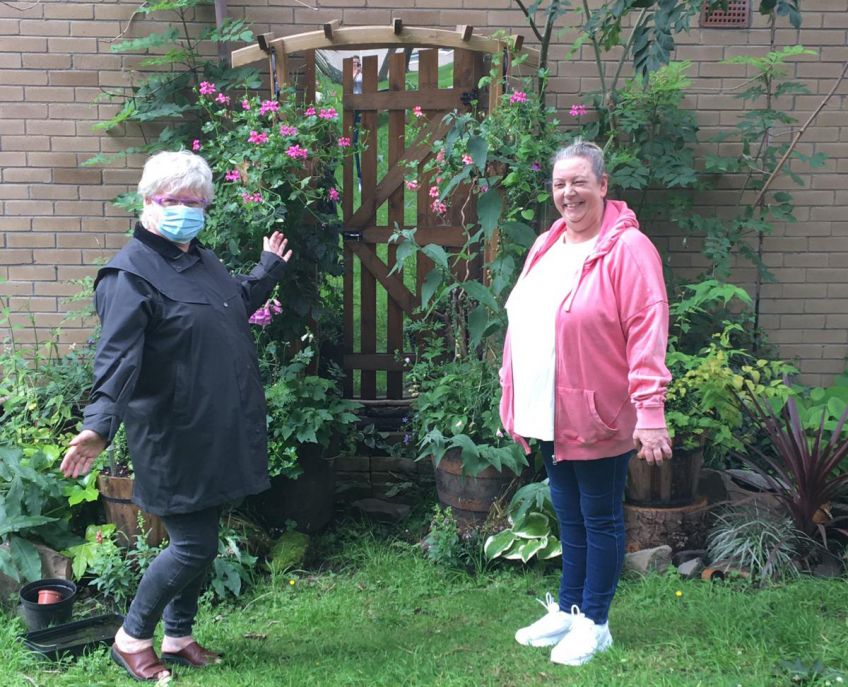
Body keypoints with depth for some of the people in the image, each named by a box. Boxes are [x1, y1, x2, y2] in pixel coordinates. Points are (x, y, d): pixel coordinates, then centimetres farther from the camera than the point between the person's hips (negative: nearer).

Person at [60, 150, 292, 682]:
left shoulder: (203, 261, 11)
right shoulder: (130, 274, -15)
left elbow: (237, 306, 31)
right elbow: (117, 358, -26)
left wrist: (269, 268, 39)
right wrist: (98, 426, -38)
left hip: (219, 434, 8)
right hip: (174, 440, -8)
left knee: (200, 540, 16)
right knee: (194, 545, -3)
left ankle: (178, 636, 33)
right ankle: (132, 638, 19)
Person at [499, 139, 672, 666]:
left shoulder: (627, 249, -13)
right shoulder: (546, 246, 11)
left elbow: (648, 333, -19)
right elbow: (523, 326, 13)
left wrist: (650, 410, -25)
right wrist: (515, 404, 14)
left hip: (598, 419, -7)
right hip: (549, 416, 7)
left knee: (599, 519, 8)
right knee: (569, 518, 19)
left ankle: (594, 623, 23)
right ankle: (567, 610, 34)